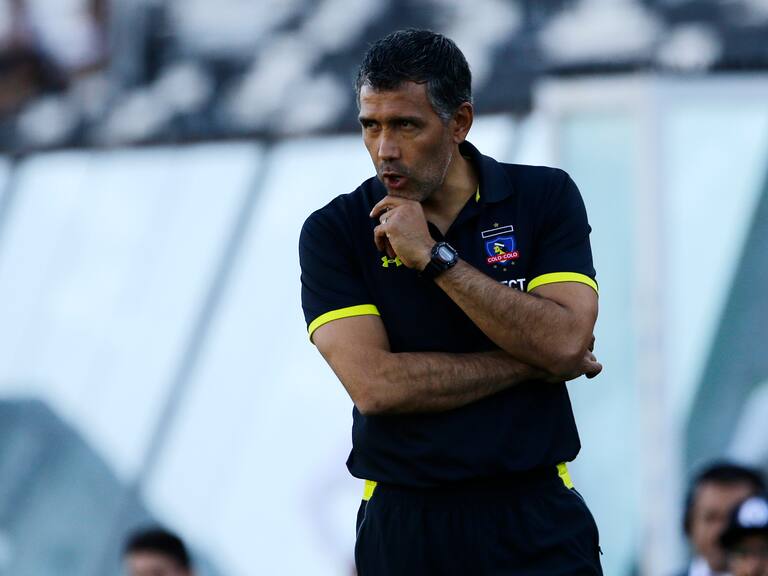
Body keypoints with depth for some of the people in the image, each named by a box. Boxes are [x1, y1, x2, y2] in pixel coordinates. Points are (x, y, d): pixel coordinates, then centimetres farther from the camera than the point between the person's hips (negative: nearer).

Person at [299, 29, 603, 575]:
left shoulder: (546, 197, 1)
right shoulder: (333, 232, -2)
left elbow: (566, 341, -13)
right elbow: (375, 385, -13)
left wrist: (434, 257, -15)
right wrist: (534, 363, -10)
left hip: (536, 517, 0)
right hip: (403, 525, 0)